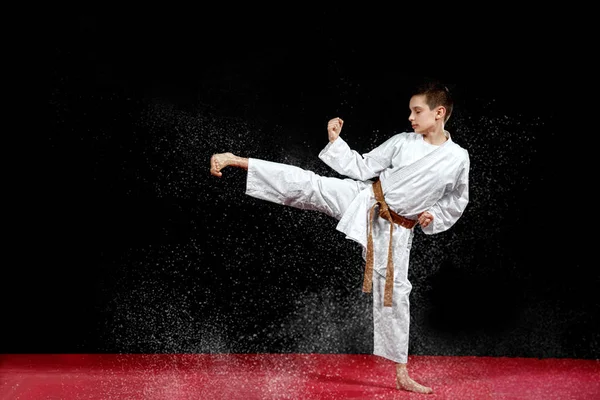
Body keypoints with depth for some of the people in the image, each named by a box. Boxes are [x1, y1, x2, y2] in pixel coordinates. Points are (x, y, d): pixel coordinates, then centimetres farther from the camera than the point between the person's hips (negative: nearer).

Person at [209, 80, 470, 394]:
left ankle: (402, 374, 15)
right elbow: (362, 168, 1)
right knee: (306, 184, -18)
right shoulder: (402, 142, -4)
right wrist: (335, 141, -8)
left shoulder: (458, 158, -5)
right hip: (362, 199, 0)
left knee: (394, 291, 4)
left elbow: (456, 203, 9)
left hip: (396, 229, 0)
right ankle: (234, 160, -17)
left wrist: (433, 218, -7)